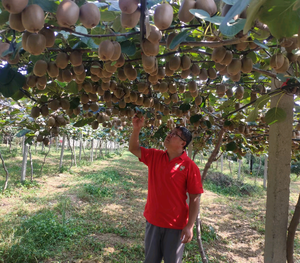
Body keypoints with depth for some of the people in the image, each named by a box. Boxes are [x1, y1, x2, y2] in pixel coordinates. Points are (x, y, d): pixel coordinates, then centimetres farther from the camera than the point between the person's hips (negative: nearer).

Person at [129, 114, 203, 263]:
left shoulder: (190, 167, -14)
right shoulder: (154, 156, 1)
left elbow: (195, 198, -13)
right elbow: (133, 149, 8)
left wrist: (189, 226, -16)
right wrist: (136, 129, -8)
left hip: (176, 225, -4)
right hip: (152, 221, 5)